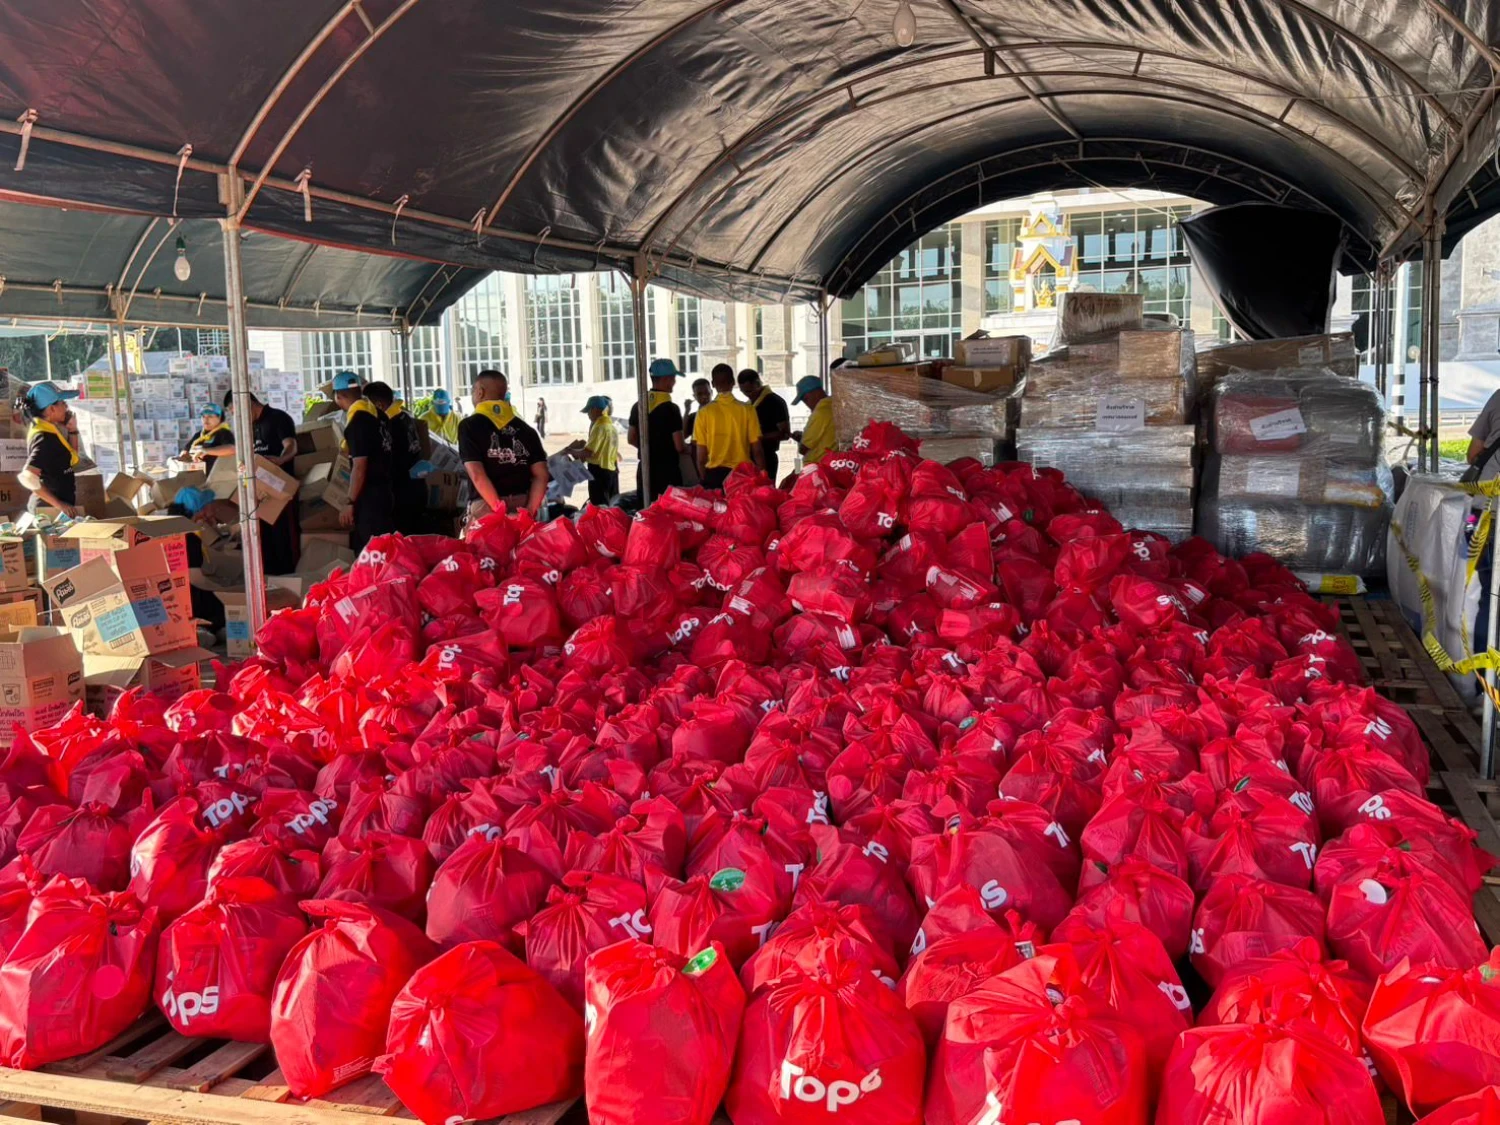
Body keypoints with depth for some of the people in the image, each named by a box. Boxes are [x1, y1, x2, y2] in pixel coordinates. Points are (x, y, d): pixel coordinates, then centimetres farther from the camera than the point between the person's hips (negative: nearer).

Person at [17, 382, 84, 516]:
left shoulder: (50, 431, 5)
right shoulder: (46, 438, -21)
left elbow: (72, 460, 16)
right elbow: (27, 477, -29)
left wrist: (72, 431, 3)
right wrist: (58, 504, -25)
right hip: (51, 509, -9)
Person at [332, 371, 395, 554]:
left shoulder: (357, 420, -16)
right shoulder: (376, 413, 8)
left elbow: (359, 466, -19)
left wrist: (351, 503, -15)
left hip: (369, 496, -9)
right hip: (383, 491, 9)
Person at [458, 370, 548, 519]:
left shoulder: (469, 425, -2)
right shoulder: (525, 429, 11)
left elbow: (476, 475, -13)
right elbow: (541, 474, 1)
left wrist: (499, 509, -13)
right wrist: (530, 510, -4)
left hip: (486, 507, -4)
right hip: (522, 504, 4)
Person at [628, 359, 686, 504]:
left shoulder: (638, 406, 6)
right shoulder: (670, 408, -13)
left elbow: (631, 439, 15)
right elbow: (679, 446, -14)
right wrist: (688, 446, 6)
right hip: (667, 471, -6)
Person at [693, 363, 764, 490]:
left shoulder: (704, 412, -2)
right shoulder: (747, 409, -3)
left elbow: (701, 456, -1)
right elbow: (757, 450, -3)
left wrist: (705, 480, 12)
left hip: (714, 474, 1)